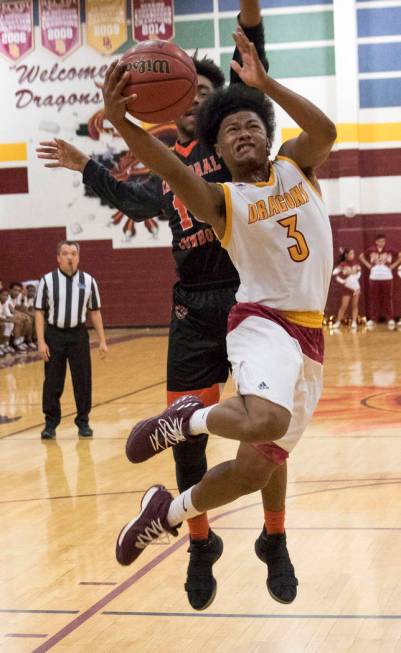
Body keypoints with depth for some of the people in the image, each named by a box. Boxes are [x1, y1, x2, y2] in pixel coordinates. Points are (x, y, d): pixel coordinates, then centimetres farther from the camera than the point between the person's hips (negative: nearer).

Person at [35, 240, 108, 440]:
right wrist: (41, 341, -8)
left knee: (83, 380, 4)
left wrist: (102, 340, 4)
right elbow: (39, 312, -1)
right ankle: (51, 423, 15)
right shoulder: (47, 280, -2)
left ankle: (83, 422, 16)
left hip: (78, 335, 1)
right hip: (54, 335, -1)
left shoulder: (88, 280, 3)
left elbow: (95, 311, 8)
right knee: (52, 382, 3)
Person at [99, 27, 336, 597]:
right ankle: (184, 419, -6)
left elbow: (325, 131, -12)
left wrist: (263, 82, -21)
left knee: (256, 467, 4)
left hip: (309, 336, 5)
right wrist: (120, 121, -40)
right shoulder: (222, 201, -3)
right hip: (263, 323, -4)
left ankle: (168, 514, 28)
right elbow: (173, 172, -23)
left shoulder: (296, 168, 10)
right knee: (263, 420, -37)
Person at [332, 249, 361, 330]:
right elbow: (334, 273, -15)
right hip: (347, 287, -4)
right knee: (344, 306, -7)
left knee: (355, 305, 3)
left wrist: (357, 277, 8)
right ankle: (338, 322, 0)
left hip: (356, 287, 4)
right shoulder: (343, 264, -11)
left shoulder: (356, 264, 3)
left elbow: (359, 271, 22)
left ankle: (354, 322, 5)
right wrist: (342, 281, -14)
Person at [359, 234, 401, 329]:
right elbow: (361, 256, 17)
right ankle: (373, 319, 7)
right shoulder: (371, 250, 3)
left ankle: (390, 319, 2)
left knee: (387, 298, 0)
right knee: (374, 298, 3)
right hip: (374, 277, 1)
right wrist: (368, 265, 7)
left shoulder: (390, 250, -1)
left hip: (387, 277, -1)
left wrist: (393, 266, -1)